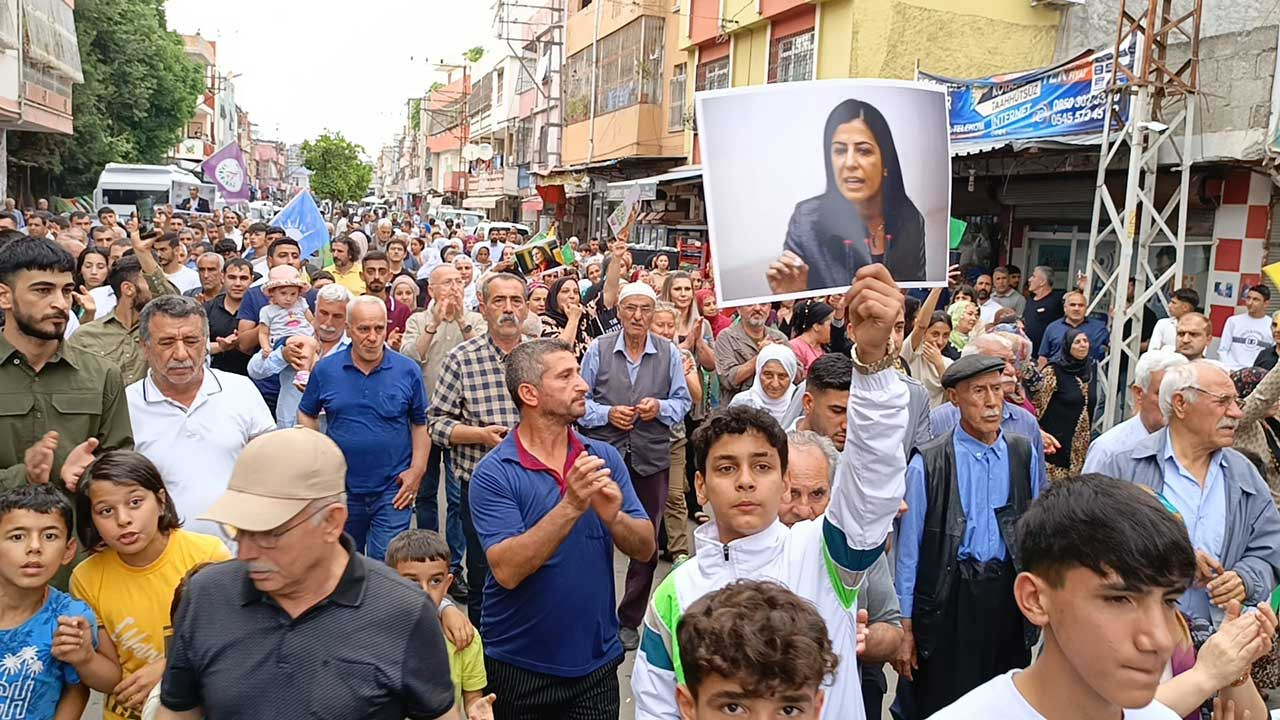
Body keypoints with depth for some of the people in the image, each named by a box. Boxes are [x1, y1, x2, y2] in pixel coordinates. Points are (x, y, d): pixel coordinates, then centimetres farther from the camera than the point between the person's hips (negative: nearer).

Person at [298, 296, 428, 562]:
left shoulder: (408, 370, -4)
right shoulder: (325, 369, 0)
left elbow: (421, 424, 3)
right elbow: (307, 414, 12)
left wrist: (417, 470, -6)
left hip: (393, 490, -2)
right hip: (341, 488, 2)